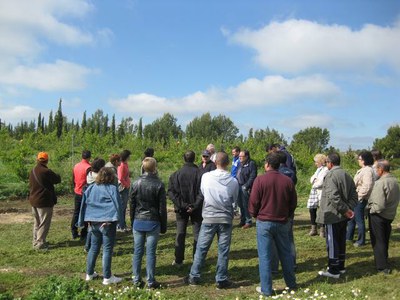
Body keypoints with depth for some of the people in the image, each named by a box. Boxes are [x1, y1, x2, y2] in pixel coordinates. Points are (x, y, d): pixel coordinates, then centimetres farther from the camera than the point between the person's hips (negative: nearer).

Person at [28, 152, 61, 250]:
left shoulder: (32, 171, 7)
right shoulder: (46, 172, -20)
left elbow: (31, 185, 14)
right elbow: (57, 180, -9)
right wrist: (57, 175, 11)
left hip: (34, 201, 9)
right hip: (44, 201, -9)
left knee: (37, 222, 20)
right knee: (44, 223, -1)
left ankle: (36, 241, 29)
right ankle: (40, 243, 0)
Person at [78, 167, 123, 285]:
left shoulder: (90, 188, 7)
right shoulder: (112, 189, -9)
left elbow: (84, 204, 10)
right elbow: (117, 205, -15)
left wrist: (86, 221, 14)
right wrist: (116, 219, -8)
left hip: (93, 222, 6)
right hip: (107, 223, -5)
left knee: (94, 248, 18)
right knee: (107, 250, 2)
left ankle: (89, 274, 27)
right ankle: (107, 277, 7)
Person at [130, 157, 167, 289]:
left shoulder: (136, 183, 1)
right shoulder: (158, 184, -9)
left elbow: (132, 205, 6)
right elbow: (162, 208, -6)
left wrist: (133, 221, 15)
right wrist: (163, 226, 2)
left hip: (138, 222, 3)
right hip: (153, 222, -3)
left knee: (137, 251, 9)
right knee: (150, 253, 2)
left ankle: (137, 280, 16)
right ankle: (151, 281, 8)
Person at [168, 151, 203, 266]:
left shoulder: (175, 174, -3)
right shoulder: (200, 174, -10)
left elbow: (171, 192, -9)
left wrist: (182, 205, -11)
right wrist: (195, 206, -14)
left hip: (181, 209, 2)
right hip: (196, 209, -1)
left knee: (180, 234, 11)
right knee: (197, 234, 8)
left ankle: (178, 260, 14)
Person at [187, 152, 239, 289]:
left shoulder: (206, 176, -8)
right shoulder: (233, 181, -7)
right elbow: (234, 200, 7)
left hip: (209, 218, 0)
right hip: (226, 219, 0)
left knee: (201, 248, 10)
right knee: (223, 250, 8)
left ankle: (194, 277, 18)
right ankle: (221, 280, 14)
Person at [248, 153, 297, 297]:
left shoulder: (260, 180, -13)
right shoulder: (288, 181, -3)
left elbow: (253, 202, -11)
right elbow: (293, 203, 5)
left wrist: (255, 214, 9)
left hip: (264, 222, -4)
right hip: (283, 222, 4)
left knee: (264, 256, 4)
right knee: (285, 253, 18)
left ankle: (266, 289, 9)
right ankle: (291, 283, 31)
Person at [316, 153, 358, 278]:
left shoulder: (331, 175, -17)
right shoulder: (347, 175, 11)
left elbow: (333, 196, -26)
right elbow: (353, 195, 11)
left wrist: (345, 210, -18)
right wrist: (349, 209, 1)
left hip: (332, 215, -9)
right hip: (343, 216, 9)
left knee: (332, 243, 1)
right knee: (341, 241, 18)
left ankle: (333, 270, 8)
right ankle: (341, 267, 29)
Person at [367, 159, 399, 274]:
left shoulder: (380, 183, -25)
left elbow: (379, 205, -27)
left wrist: (371, 210, -10)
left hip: (378, 216, -8)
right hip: (390, 215, 8)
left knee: (378, 241, 7)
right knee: (385, 240, 22)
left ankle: (382, 266, 13)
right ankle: (384, 261, 37)